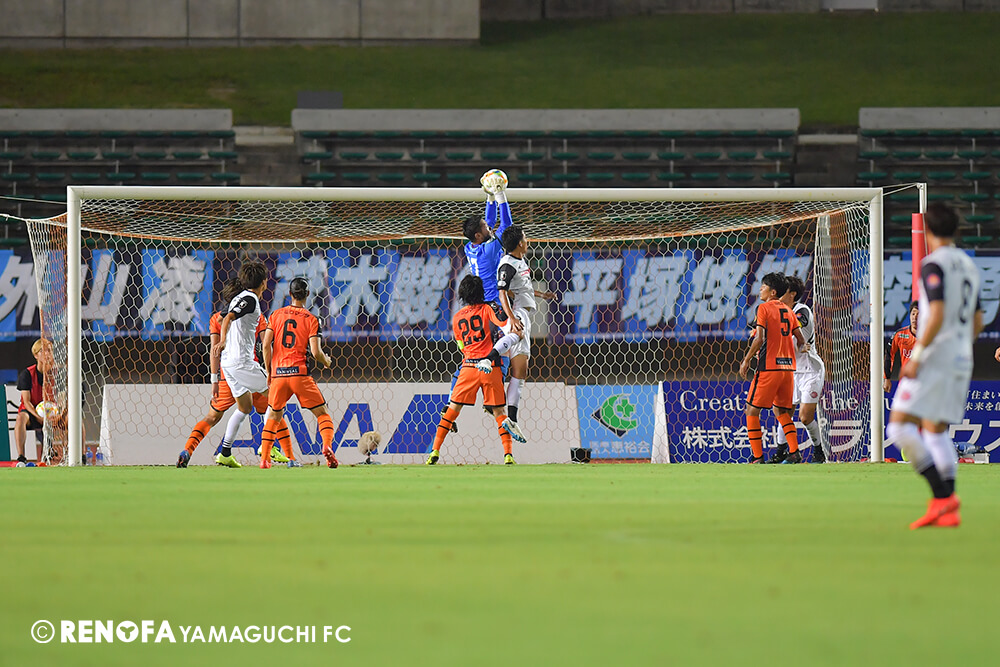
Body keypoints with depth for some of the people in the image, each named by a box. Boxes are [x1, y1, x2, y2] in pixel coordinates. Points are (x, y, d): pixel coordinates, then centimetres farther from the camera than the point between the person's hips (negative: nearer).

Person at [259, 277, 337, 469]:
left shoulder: (276, 315, 7)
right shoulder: (311, 319, -1)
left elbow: (266, 345, 2)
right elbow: (316, 352, -8)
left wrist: (268, 372, 13)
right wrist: (326, 361, 14)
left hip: (278, 374, 2)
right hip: (300, 374, -2)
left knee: (274, 416, 19)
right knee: (322, 413, 5)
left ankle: (264, 459, 11)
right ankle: (327, 445, -21)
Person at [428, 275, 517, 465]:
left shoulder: (457, 318, 14)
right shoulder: (486, 309, 3)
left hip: (469, 365, 2)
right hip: (491, 367, -2)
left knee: (453, 408, 8)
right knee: (498, 410, 6)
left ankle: (435, 450, 4)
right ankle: (508, 454, -4)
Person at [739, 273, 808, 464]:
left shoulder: (764, 308, -5)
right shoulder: (788, 310, 13)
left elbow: (759, 339, -15)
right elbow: (801, 340, 15)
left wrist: (746, 361, -8)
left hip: (769, 367, -7)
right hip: (788, 367, 7)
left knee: (752, 410, 1)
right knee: (781, 411, 19)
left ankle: (758, 456, -6)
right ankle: (794, 452, 5)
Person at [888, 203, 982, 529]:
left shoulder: (934, 264, -11)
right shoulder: (969, 266, 15)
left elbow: (936, 316, -21)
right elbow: (977, 323, 20)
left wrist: (916, 356, -18)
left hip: (934, 358, -9)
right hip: (961, 361, 9)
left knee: (900, 426, -10)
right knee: (936, 430, 15)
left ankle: (942, 495, -20)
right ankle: (949, 512, 8)